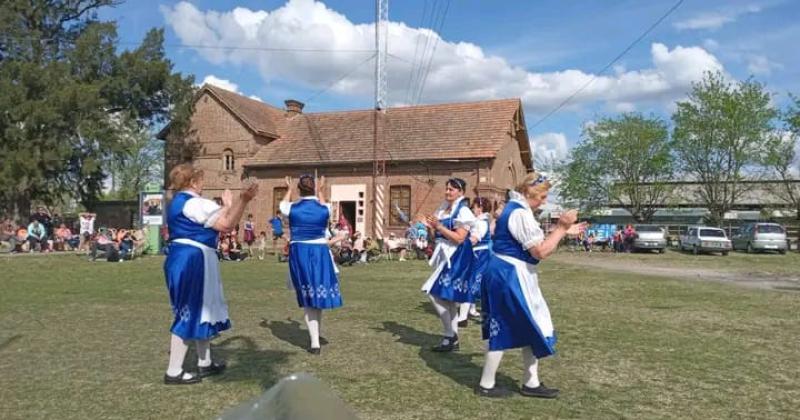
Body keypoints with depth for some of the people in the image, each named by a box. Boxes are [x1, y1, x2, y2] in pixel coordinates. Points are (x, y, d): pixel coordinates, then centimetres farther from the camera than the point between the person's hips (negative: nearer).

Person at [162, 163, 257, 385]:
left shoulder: (179, 202, 18)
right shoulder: (193, 203, -15)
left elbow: (213, 223, 20)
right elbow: (226, 225, -19)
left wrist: (227, 206, 29)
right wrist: (243, 200, -22)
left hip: (185, 259, 11)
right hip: (192, 260, -11)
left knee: (199, 311, 18)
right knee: (189, 313, -4)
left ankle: (205, 363, 28)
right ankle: (173, 372, 5)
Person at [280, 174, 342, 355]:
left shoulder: (293, 208, -6)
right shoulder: (323, 209, -4)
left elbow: (283, 205, 20)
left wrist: (289, 189, 37)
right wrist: (320, 190, 39)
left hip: (299, 254, -1)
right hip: (320, 253, 1)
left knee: (307, 297, 6)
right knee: (318, 293, 17)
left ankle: (314, 342, 3)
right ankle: (316, 334, 32)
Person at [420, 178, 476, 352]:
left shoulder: (463, 211, -11)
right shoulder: (443, 209, 13)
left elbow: (459, 238, -20)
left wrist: (439, 226, -20)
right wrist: (431, 227, -2)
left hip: (456, 258, -9)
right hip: (446, 257, 9)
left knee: (436, 294, -14)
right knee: (447, 298, 11)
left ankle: (449, 336, -2)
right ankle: (452, 339, 20)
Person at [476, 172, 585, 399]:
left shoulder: (515, 209, 15)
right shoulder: (521, 213, -19)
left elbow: (533, 244, 17)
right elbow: (541, 251, -21)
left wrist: (563, 231, 15)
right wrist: (561, 227, -15)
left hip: (506, 273, 11)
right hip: (510, 276, -11)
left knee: (529, 327, 15)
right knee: (502, 330, 1)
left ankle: (531, 383, 24)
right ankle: (486, 385, 15)